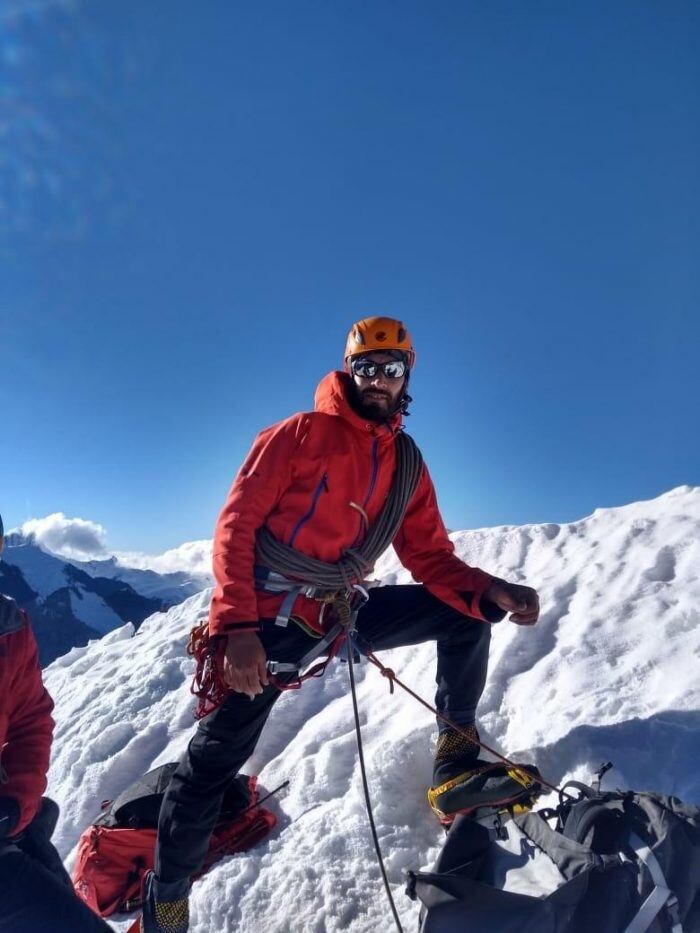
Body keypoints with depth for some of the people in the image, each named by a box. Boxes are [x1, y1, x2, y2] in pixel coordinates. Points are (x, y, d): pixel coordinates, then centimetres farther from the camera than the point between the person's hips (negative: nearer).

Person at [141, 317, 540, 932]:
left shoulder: (406, 465, 6)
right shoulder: (302, 433, -9)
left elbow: (431, 558, 3)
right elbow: (236, 526, -13)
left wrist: (491, 591, -17)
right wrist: (237, 628, -22)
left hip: (341, 613, 5)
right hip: (269, 618, -4)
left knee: (464, 613, -2)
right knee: (215, 759, -4)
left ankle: (458, 748, 15)